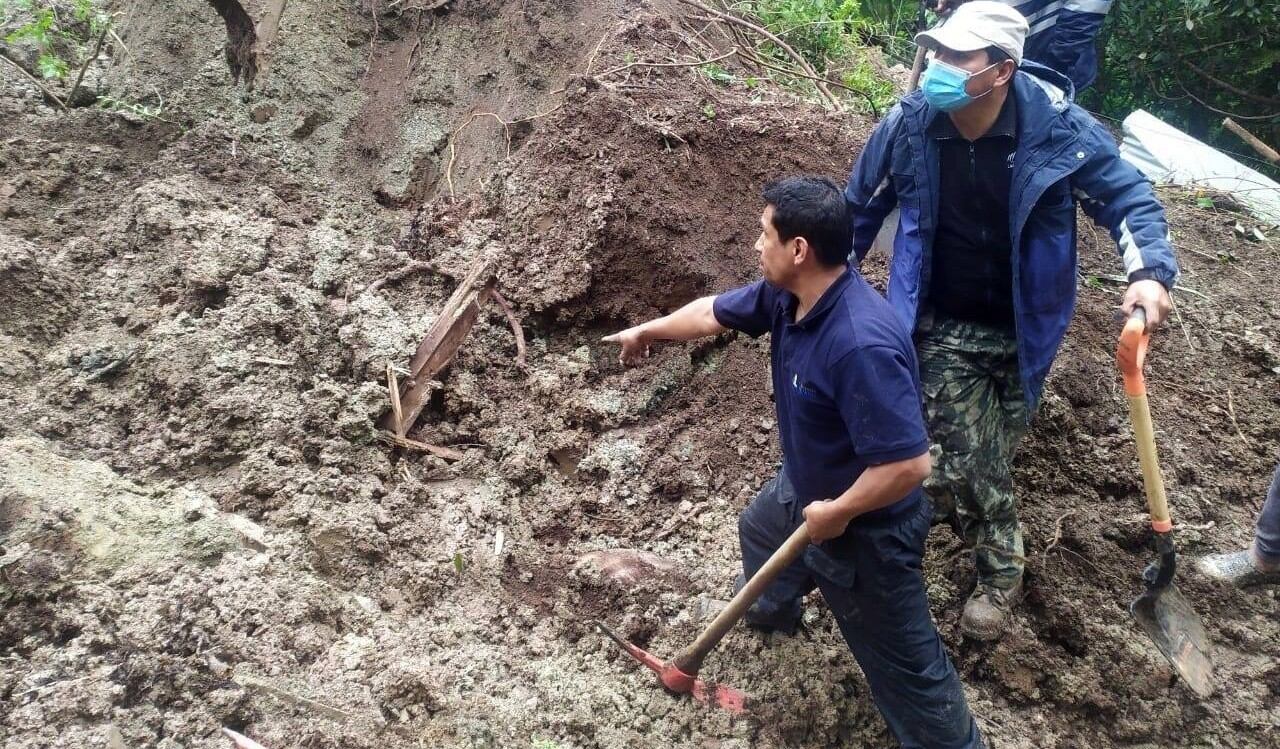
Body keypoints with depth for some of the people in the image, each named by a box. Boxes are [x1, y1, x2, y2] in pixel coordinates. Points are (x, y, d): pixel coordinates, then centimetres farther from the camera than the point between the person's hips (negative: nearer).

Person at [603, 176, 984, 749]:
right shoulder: (787, 293, -12)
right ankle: (772, 610, 72)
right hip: (802, 488, 10)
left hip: (865, 528, -10)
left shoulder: (862, 345, -42)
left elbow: (908, 464, -40)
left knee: (902, 662, 5)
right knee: (759, 529, 39)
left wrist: (838, 515, -24)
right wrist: (646, 332, 24)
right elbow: (715, 312, 8)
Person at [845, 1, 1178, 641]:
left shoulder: (1058, 128, -19)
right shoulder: (908, 125, -15)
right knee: (969, 464, -1)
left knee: (988, 458, 12)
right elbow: (860, 207, 1)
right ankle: (1001, 573, 24)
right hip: (944, 329, 0)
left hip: (1022, 332, 1)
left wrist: (1150, 270, -26)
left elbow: (1126, 195, -7)